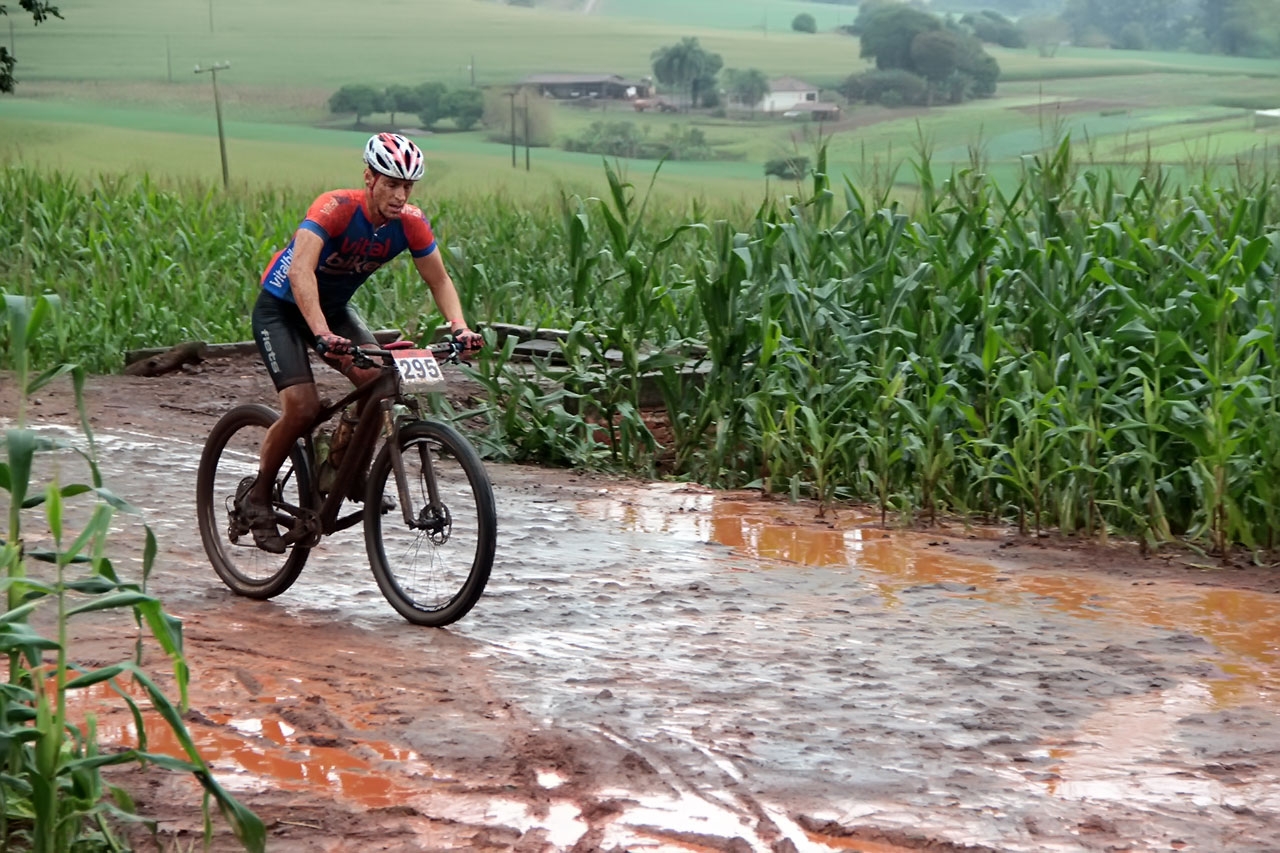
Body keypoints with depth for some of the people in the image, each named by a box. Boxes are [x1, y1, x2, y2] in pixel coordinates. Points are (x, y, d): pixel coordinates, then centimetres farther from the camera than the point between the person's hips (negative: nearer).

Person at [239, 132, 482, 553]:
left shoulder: (411, 223, -16)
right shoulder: (335, 207, -33)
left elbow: (439, 280, -7)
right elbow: (300, 270, -45)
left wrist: (460, 327, -26)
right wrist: (322, 334, -58)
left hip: (335, 307, 5)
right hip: (281, 307, -5)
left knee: (379, 381, -19)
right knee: (302, 408, -19)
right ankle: (256, 494, 4)